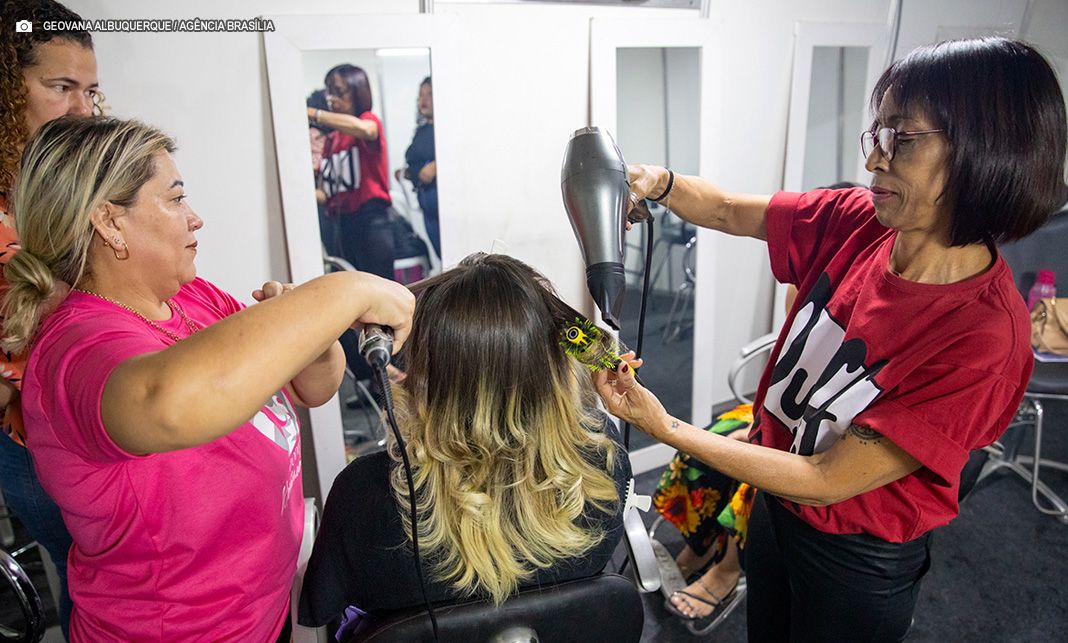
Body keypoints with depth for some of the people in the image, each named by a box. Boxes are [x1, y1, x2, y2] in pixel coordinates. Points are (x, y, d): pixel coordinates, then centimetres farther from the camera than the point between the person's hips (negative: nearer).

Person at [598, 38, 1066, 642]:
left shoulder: (984, 339, -31)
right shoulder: (861, 222, -15)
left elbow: (827, 480, -28)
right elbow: (728, 212, -3)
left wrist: (666, 428, -30)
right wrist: (658, 181, -23)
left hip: (856, 561, -5)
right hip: (775, 503, 5)